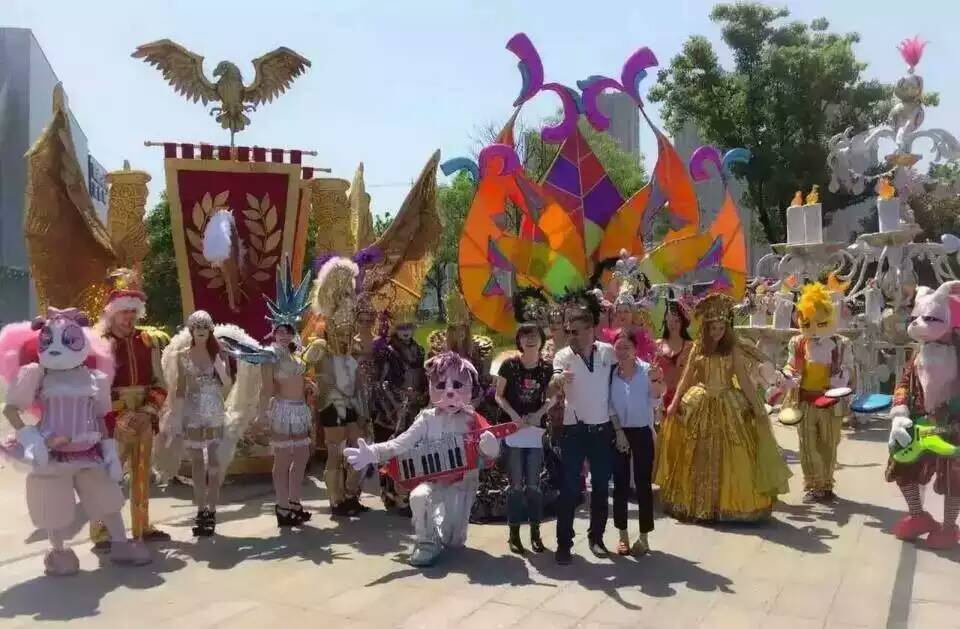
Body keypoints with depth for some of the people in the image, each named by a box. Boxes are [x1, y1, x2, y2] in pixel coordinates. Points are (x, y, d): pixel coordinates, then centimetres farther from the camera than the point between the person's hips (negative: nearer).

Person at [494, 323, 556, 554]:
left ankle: (535, 531, 16)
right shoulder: (509, 365, -5)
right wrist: (513, 415, -14)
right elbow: (499, 395, -1)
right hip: (513, 428, -2)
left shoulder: (546, 368, 0)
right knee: (516, 484, 2)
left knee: (533, 484, 6)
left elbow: (551, 398, 10)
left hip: (536, 429, 2)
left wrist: (539, 413, -8)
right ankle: (514, 533, 12)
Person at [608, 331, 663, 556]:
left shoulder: (646, 370, -7)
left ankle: (643, 537, 11)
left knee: (643, 484, 1)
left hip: (642, 432, -2)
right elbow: (610, 406, 3)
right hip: (618, 433, 2)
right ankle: (623, 535, 17)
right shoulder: (610, 373, 0)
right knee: (620, 484, 6)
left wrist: (656, 381, -34)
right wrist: (618, 431, -6)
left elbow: (655, 400, -15)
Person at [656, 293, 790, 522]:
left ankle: (731, 503, 12)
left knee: (728, 457, 1)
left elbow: (744, 380, -6)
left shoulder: (733, 349, -4)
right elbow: (686, 378, 7)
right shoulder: (697, 348, 3)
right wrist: (675, 402, 0)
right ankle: (697, 504, 20)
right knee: (699, 458, 8)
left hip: (728, 406, -2)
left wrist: (758, 408, -11)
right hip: (700, 406, 2)